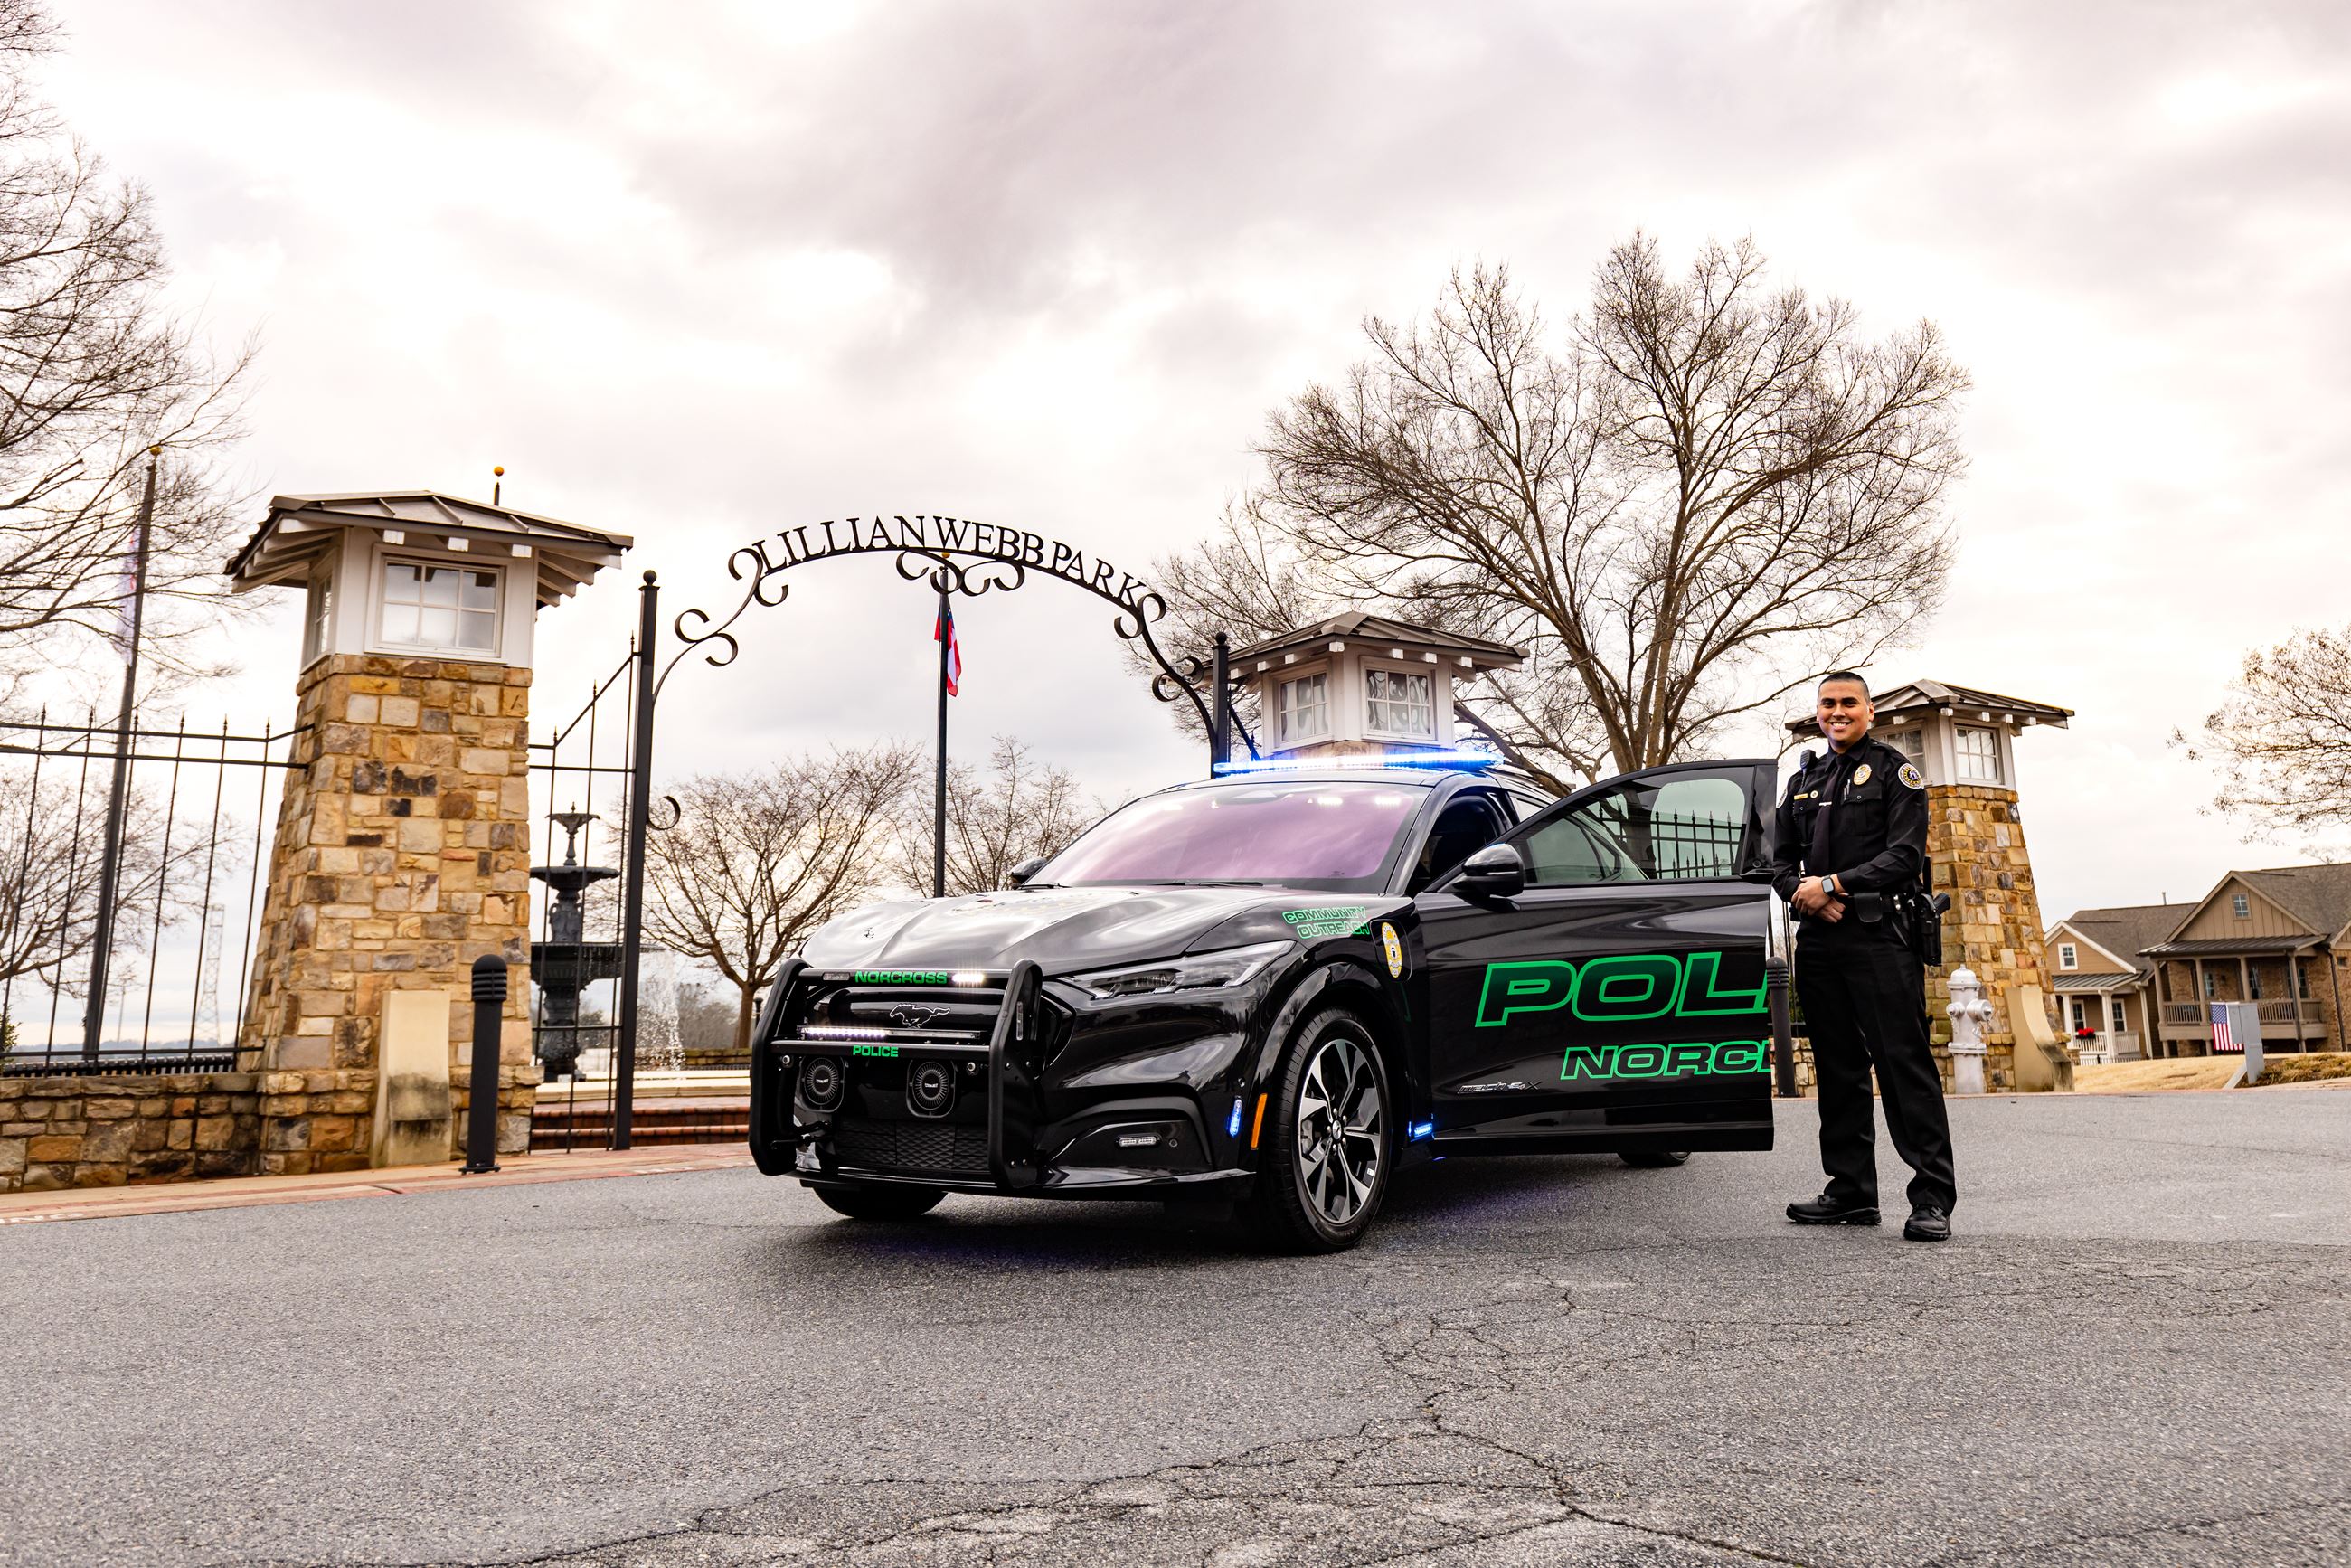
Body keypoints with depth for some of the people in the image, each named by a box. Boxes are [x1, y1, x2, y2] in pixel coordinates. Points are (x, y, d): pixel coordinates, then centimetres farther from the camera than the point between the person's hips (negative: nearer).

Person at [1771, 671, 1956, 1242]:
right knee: (1838, 1068, 8)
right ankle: (1851, 1191, 15)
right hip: (1818, 939, 6)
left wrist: (1832, 885, -13)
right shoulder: (1803, 781, 20)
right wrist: (1800, 891, -3)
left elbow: (1905, 855, -8)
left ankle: (1933, 1199, -7)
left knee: (1904, 1061, -9)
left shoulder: (1895, 772, 4)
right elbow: (1780, 858, 18)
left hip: (1879, 935, -6)